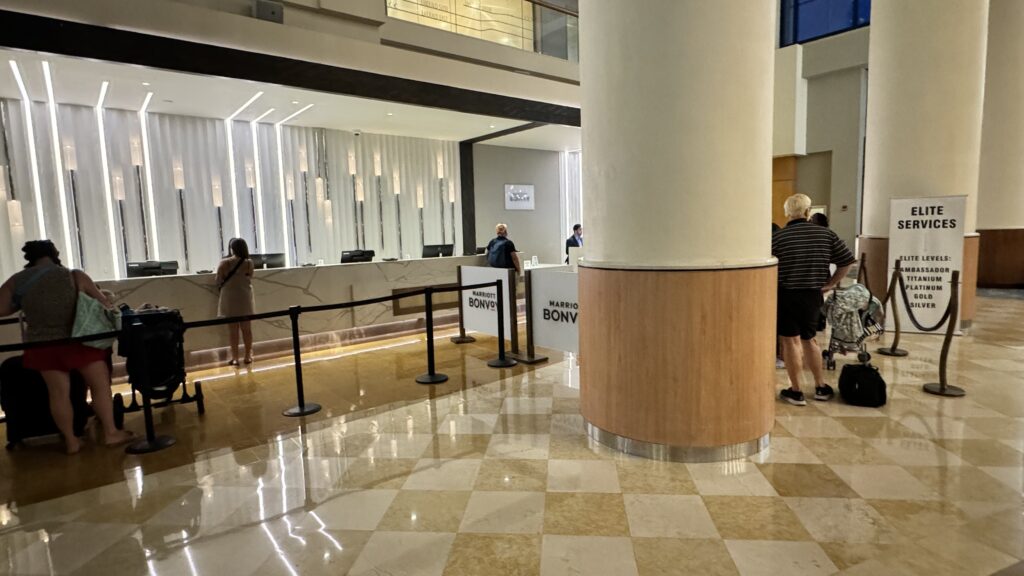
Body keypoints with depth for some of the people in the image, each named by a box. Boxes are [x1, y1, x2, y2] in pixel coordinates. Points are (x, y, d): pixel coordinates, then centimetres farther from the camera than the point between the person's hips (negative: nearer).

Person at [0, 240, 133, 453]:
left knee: (58, 393, 10)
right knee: (100, 384, 7)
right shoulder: (75, 276, -8)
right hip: (78, 341, -3)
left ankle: (71, 441, 19)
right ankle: (110, 433, 10)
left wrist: (24, 305, 19)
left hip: (43, 345, 4)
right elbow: (104, 305, -3)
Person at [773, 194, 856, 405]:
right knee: (809, 340, 19)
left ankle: (796, 391, 9)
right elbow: (847, 261, 6)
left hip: (787, 295, -4)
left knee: (791, 341, 4)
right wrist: (829, 284, 12)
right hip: (813, 295, 4)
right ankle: (821, 387, 27)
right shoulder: (826, 234, 4)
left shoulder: (777, 237, -7)